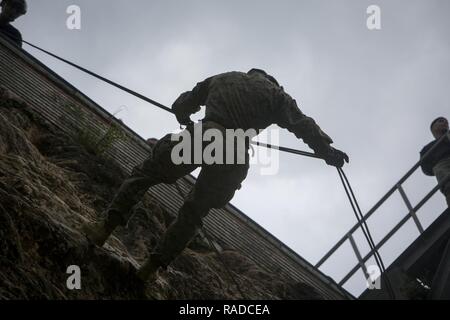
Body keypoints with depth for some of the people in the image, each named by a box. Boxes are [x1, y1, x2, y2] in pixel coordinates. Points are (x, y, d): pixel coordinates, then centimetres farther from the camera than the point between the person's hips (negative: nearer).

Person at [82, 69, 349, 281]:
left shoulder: (221, 79, 25)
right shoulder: (275, 94, 21)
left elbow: (181, 106, 27)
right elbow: (303, 125, 10)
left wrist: (191, 126, 46)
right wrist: (329, 152, 15)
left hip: (201, 137, -1)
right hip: (234, 156, 1)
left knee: (145, 173, 14)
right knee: (194, 213, 16)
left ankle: (107, 226, -4)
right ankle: (152, 267, 14)